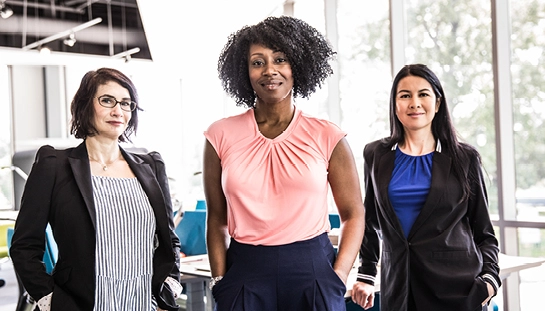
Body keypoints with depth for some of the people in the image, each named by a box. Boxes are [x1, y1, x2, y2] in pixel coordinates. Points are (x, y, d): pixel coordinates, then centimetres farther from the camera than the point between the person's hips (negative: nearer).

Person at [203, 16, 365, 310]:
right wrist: (220, 281, -2)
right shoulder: (221, 136, 0)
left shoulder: (326, 136, -2)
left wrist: (337, 278, -7)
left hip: (313, 271, 0)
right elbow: (216, 219, 5)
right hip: (244, 275, 1)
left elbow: (353, 215, 2)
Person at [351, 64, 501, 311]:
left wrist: (489, 277, -8)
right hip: (397, 285, 1)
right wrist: (365, 276, 11)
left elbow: (483, 230, 5)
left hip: (457, 283, -1)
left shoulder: (464, 158, 1)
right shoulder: (376, 155, 4)